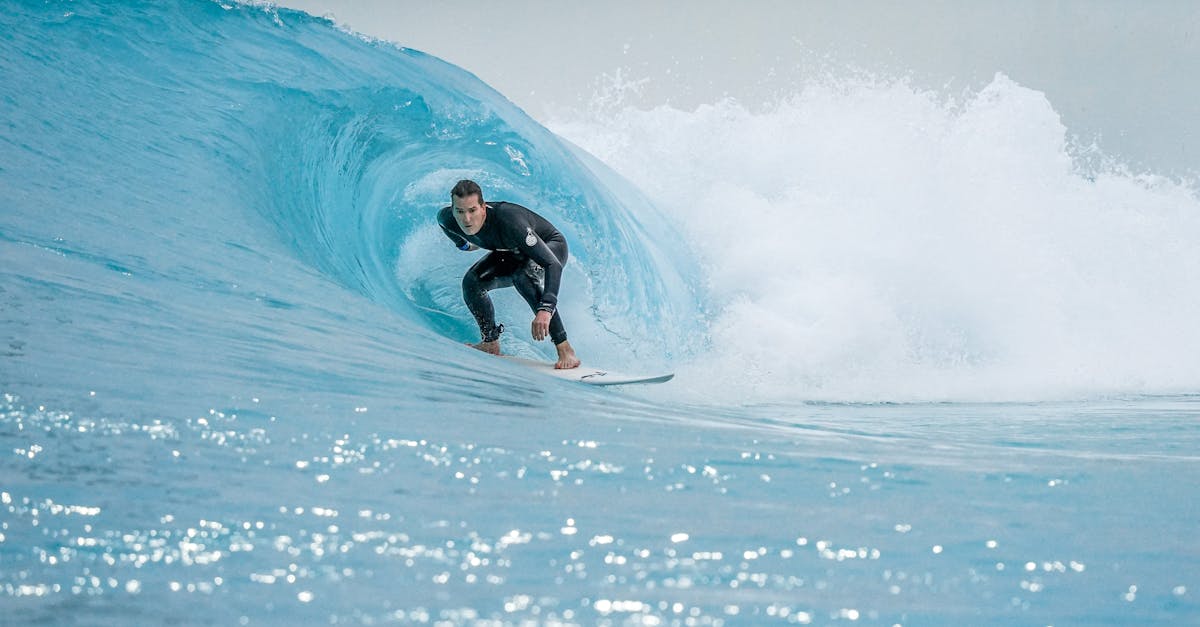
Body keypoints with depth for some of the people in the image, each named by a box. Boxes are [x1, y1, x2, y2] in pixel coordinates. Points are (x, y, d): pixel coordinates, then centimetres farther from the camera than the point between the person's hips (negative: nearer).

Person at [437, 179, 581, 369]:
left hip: (551, 247, -6)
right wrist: (463, 244, 19)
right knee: (472, 283, -13)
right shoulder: (448, 219, -26)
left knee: (522, 275, -35)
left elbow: (553, 264, -47)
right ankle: (491, 344, 9)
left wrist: (545, 309, -58)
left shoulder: (508, 221, -43)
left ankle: (565, 350, -35)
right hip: (512, 253, 6)